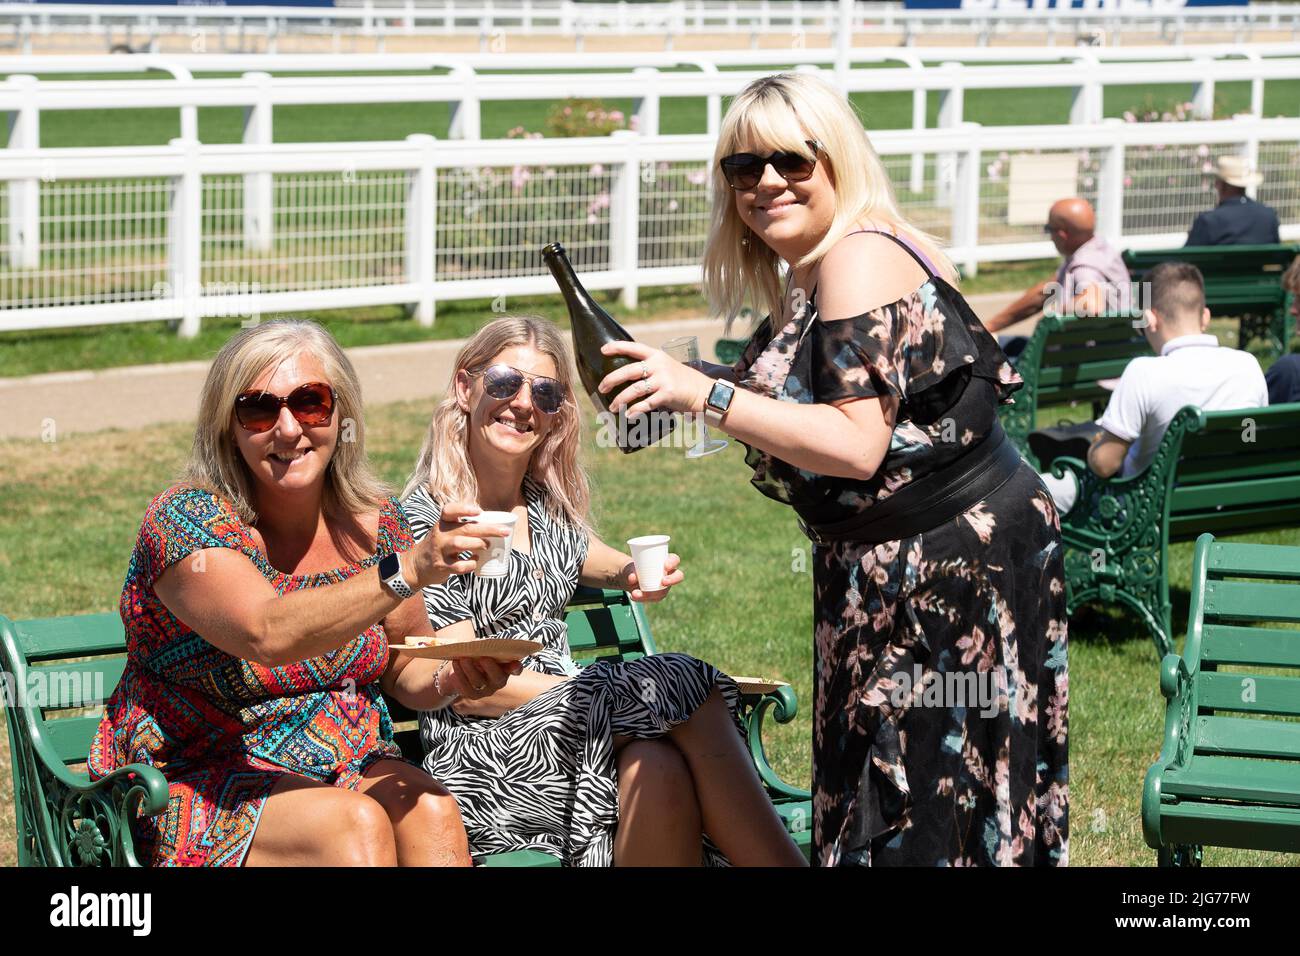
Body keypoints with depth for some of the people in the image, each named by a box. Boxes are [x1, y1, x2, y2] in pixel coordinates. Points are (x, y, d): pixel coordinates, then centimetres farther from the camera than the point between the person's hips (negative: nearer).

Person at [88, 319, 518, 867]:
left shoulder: (375, 523, 3)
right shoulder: (186, 519, -14)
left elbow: (404, 667, 14)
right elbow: (268, 635, -32)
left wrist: (451, 678, -9)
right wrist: (408, 570, -40)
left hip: (350, 765, 5)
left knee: (429, 810, -26)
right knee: (357, 823, -31)